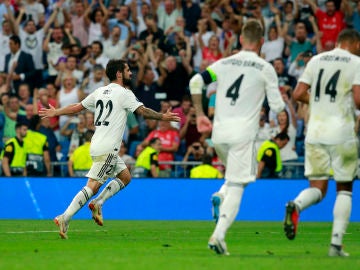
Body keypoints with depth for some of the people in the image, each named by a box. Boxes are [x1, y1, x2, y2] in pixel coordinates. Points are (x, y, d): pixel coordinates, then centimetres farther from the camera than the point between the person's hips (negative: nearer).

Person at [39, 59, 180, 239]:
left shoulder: (100, 92, 16)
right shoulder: (124, 94, -6)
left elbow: (77, 107, 20)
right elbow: (143, 111, -13)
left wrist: (55, 112, 32)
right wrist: (163, 117, -3)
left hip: (97, 144, 9)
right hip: (107, 148, -9)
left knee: (125, 176, 17)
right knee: (92, 187, -12)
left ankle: (97, 204, 7)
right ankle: (64, 219, -20)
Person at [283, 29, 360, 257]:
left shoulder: (316, 60, 11)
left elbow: (298, 94, 7)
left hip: (315, 133, 3)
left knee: (318, 188, 8)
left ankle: (296, 206, -27)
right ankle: (336, 244, 3)